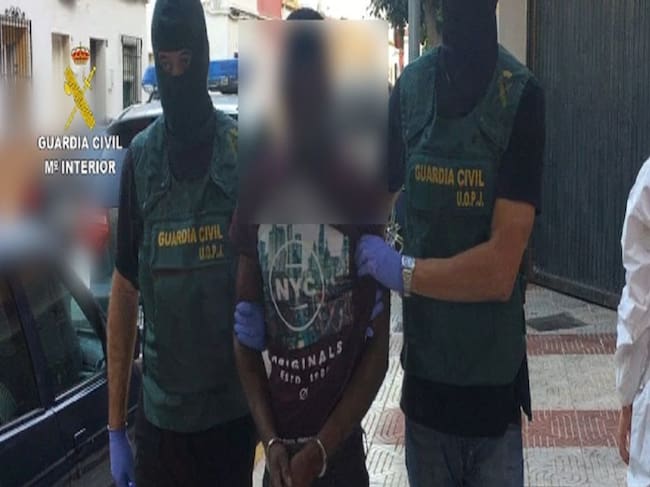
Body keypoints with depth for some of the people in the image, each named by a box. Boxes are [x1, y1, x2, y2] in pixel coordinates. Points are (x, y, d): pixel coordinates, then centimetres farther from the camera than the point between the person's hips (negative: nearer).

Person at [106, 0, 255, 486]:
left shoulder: (243, 149, -5)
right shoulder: (140, 156, 1)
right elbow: (124, 290, 4)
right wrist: (115, 426, 4)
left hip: (234, 406, -1)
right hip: (161, 411, 1)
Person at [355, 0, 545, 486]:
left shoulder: (521, 95, -13)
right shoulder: (409, 88, -1)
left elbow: (500, 269, -17)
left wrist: (402, 271, -13)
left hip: (496, 380, -3)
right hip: (424, 375, 3)